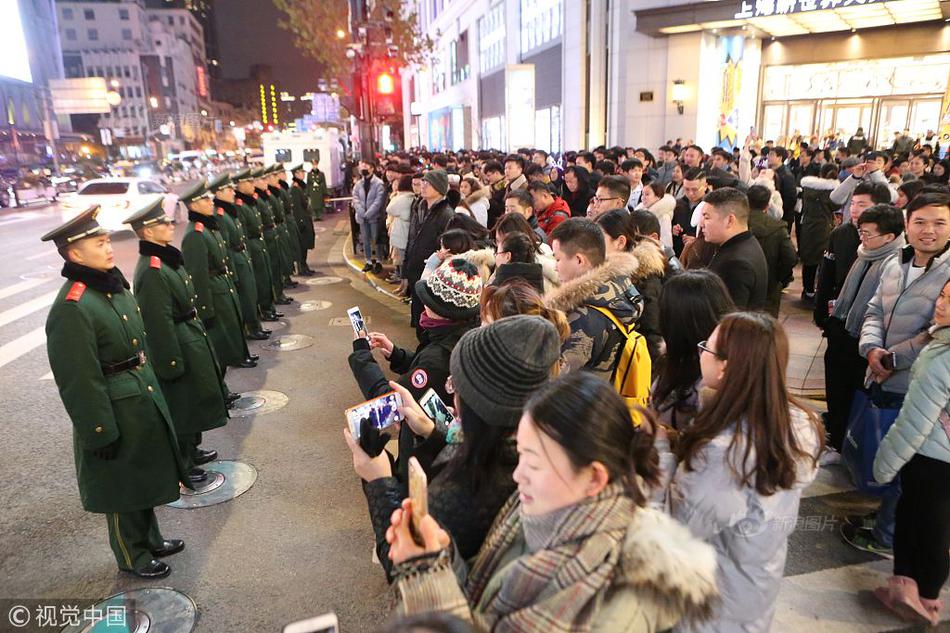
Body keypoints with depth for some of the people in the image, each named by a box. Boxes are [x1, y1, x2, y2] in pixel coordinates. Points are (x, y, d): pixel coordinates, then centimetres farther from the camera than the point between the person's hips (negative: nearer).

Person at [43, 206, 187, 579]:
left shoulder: (113, 285, 3)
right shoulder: (72, 309, -25)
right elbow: (79, 382, -22)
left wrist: (152, 390, 19)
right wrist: (101, 434, -18)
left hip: (144, 401, 8)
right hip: (115, 414, -8)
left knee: (144, 477, 24)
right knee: (123, 490, 13)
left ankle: (151, 539, 45)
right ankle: (132, 557, 34)